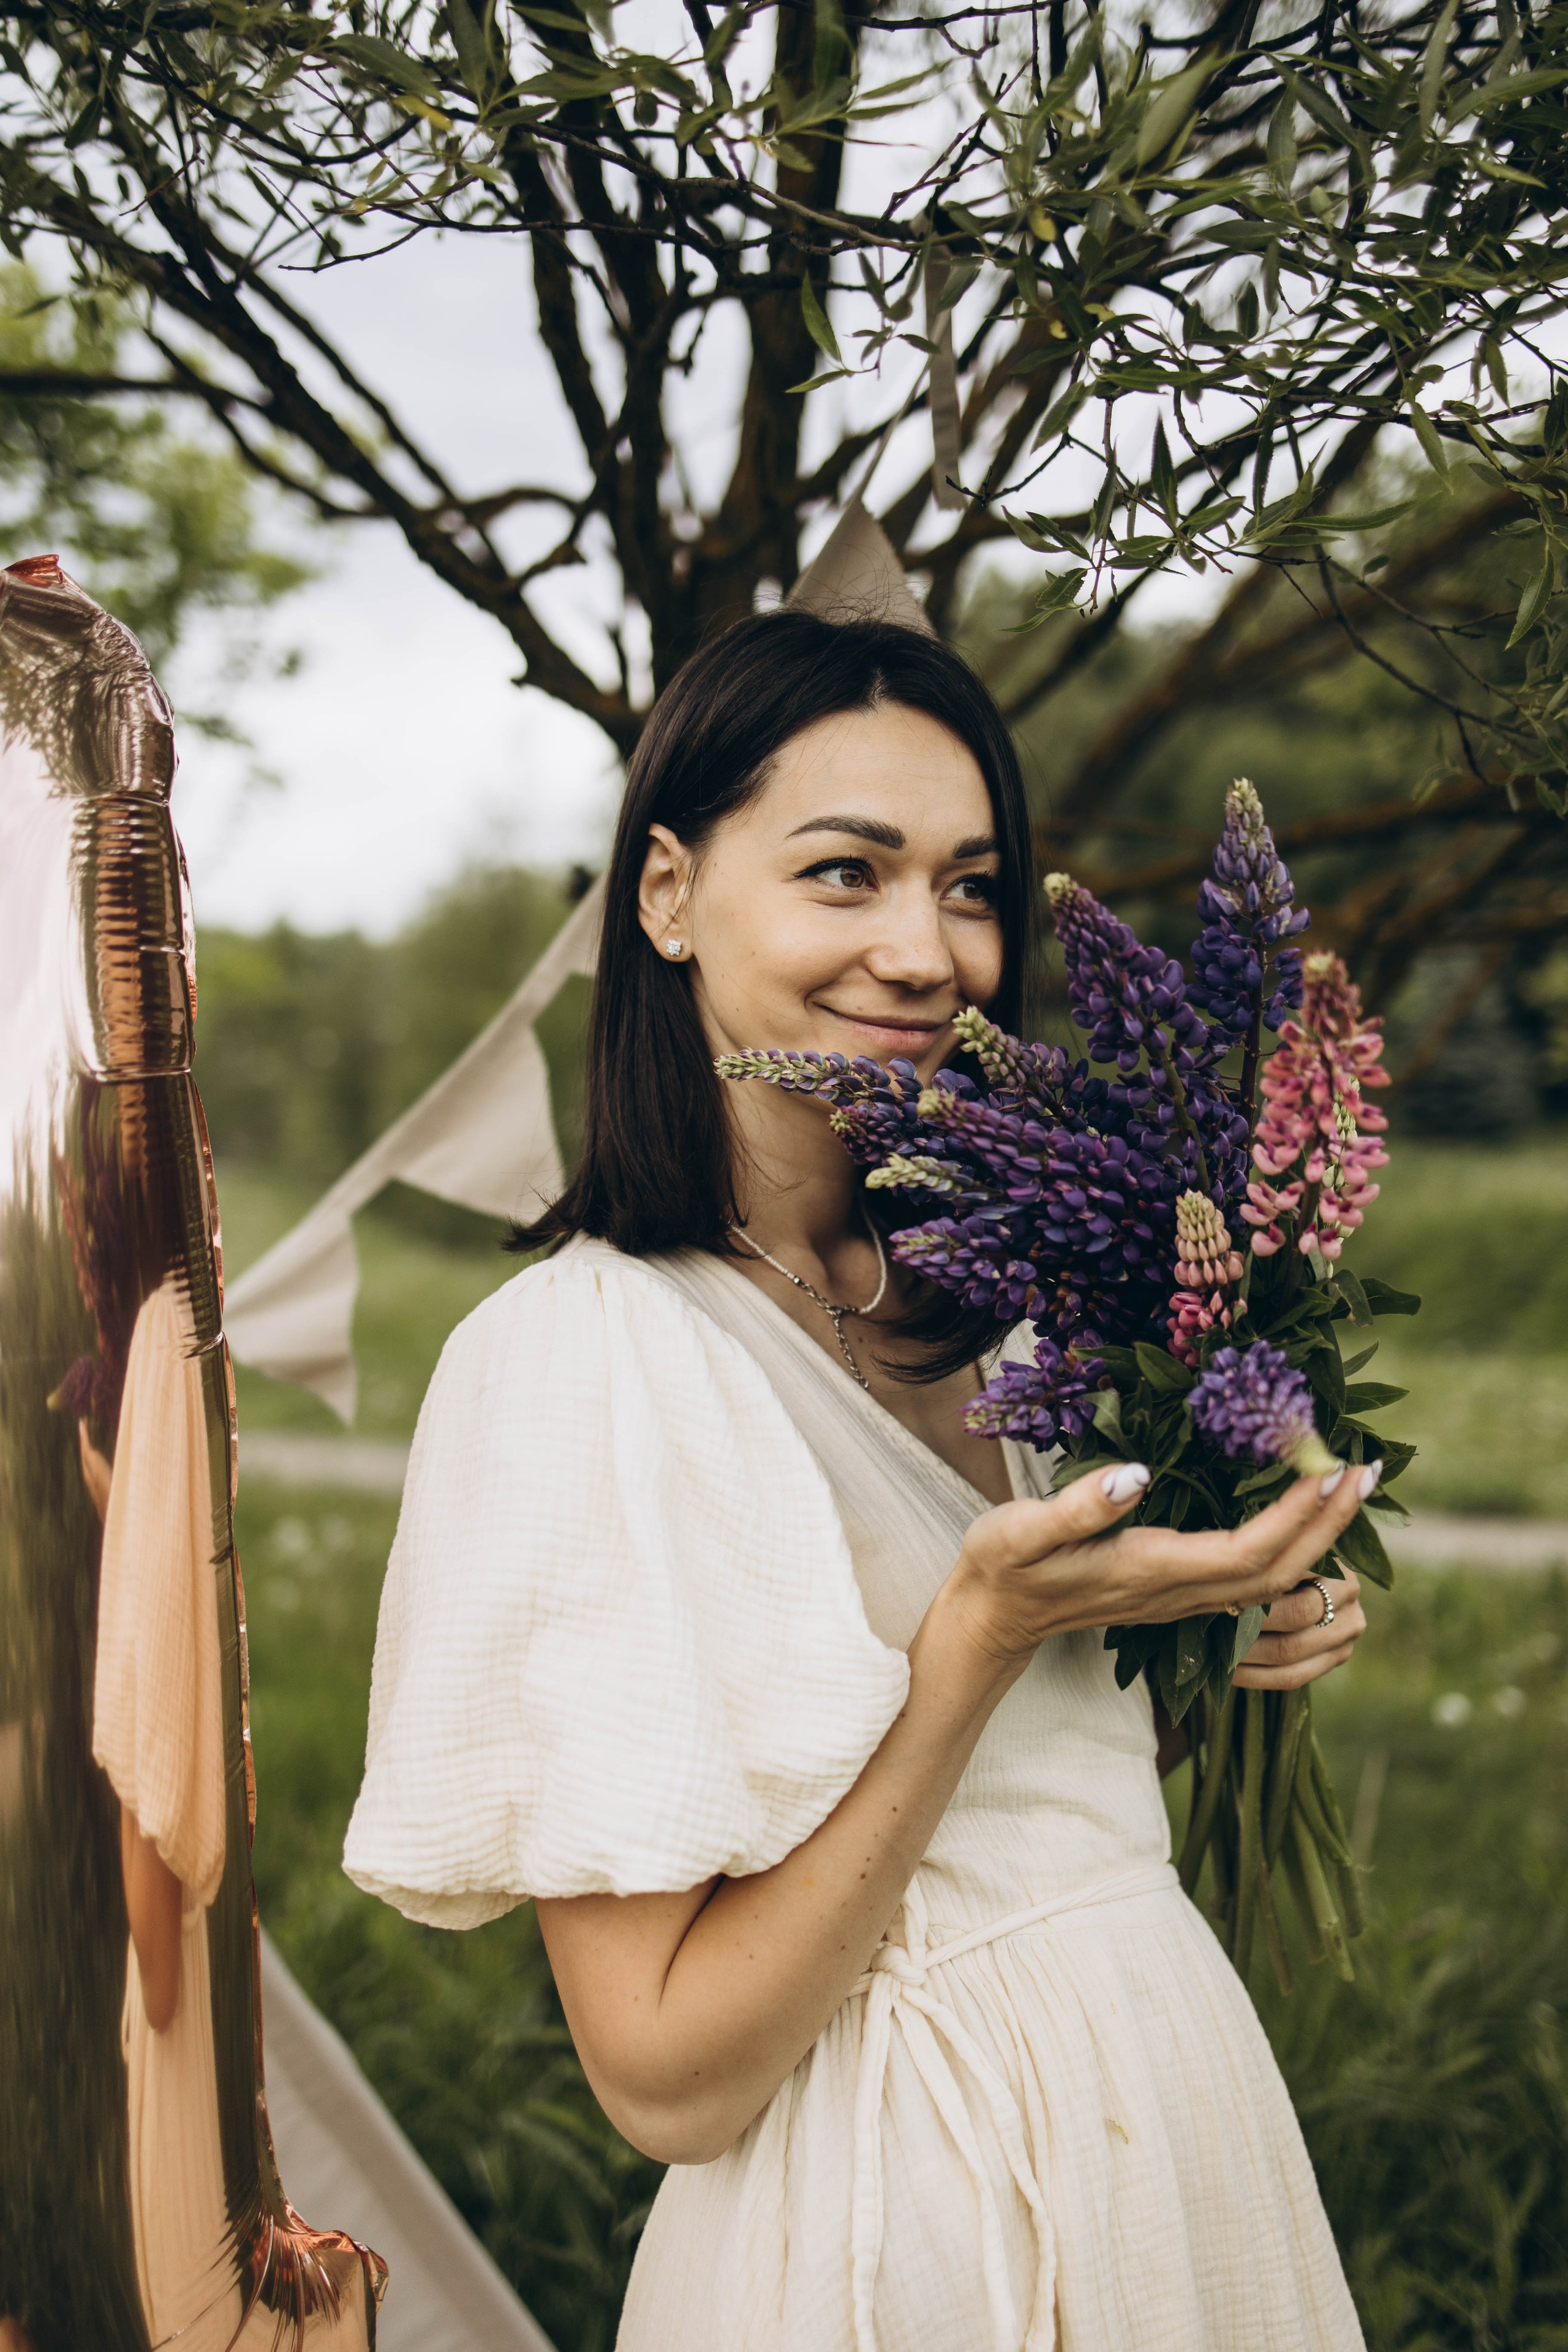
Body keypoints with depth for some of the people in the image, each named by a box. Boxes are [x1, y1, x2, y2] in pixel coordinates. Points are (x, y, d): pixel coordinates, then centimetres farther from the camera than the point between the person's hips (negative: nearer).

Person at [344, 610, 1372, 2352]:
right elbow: (667, 2074, -21)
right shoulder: (585, 1357, -20)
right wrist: (980, 1634, -26)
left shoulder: (972, 1303, 2)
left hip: (1174, 2123, 7)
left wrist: (1202, 1631, -3)